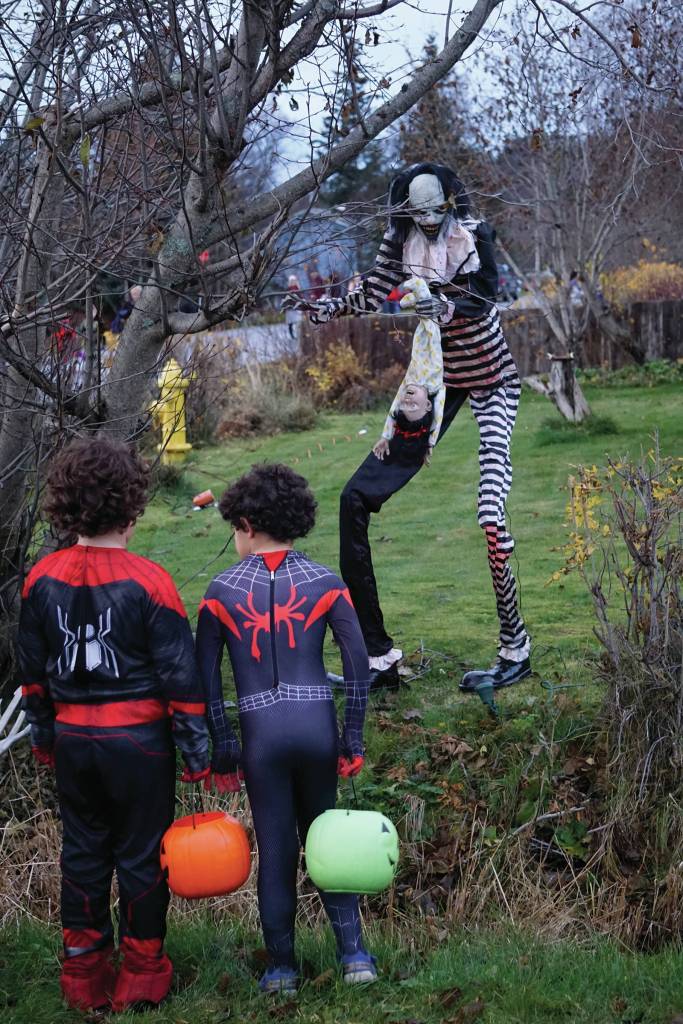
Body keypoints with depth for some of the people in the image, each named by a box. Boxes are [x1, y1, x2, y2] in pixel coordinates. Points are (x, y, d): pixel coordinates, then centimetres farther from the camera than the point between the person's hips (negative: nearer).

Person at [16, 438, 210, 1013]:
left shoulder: (42, 579, -3)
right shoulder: (147, 581, -16)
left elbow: (32, 670, 8)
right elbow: (180, 675, -13)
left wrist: (44, 737, 20)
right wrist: (198, 754, -4)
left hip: (72, 738, 4)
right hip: (139, 739, -4)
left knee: (83, 851, 16)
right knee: (142, 856, 9)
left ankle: (84, 975, 25)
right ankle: (142, 976, 20)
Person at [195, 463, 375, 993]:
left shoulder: (222, 591, 1)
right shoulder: (325, 582, 2)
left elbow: (206, 676, 1)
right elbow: (358, 663, -1)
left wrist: (223, 746, 6)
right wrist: (353, 740, 5)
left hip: (261, 731, -1)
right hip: (318, 726, 1)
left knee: (275, 849, 10)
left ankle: (282, 968, 16)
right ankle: (355, 954, 11)